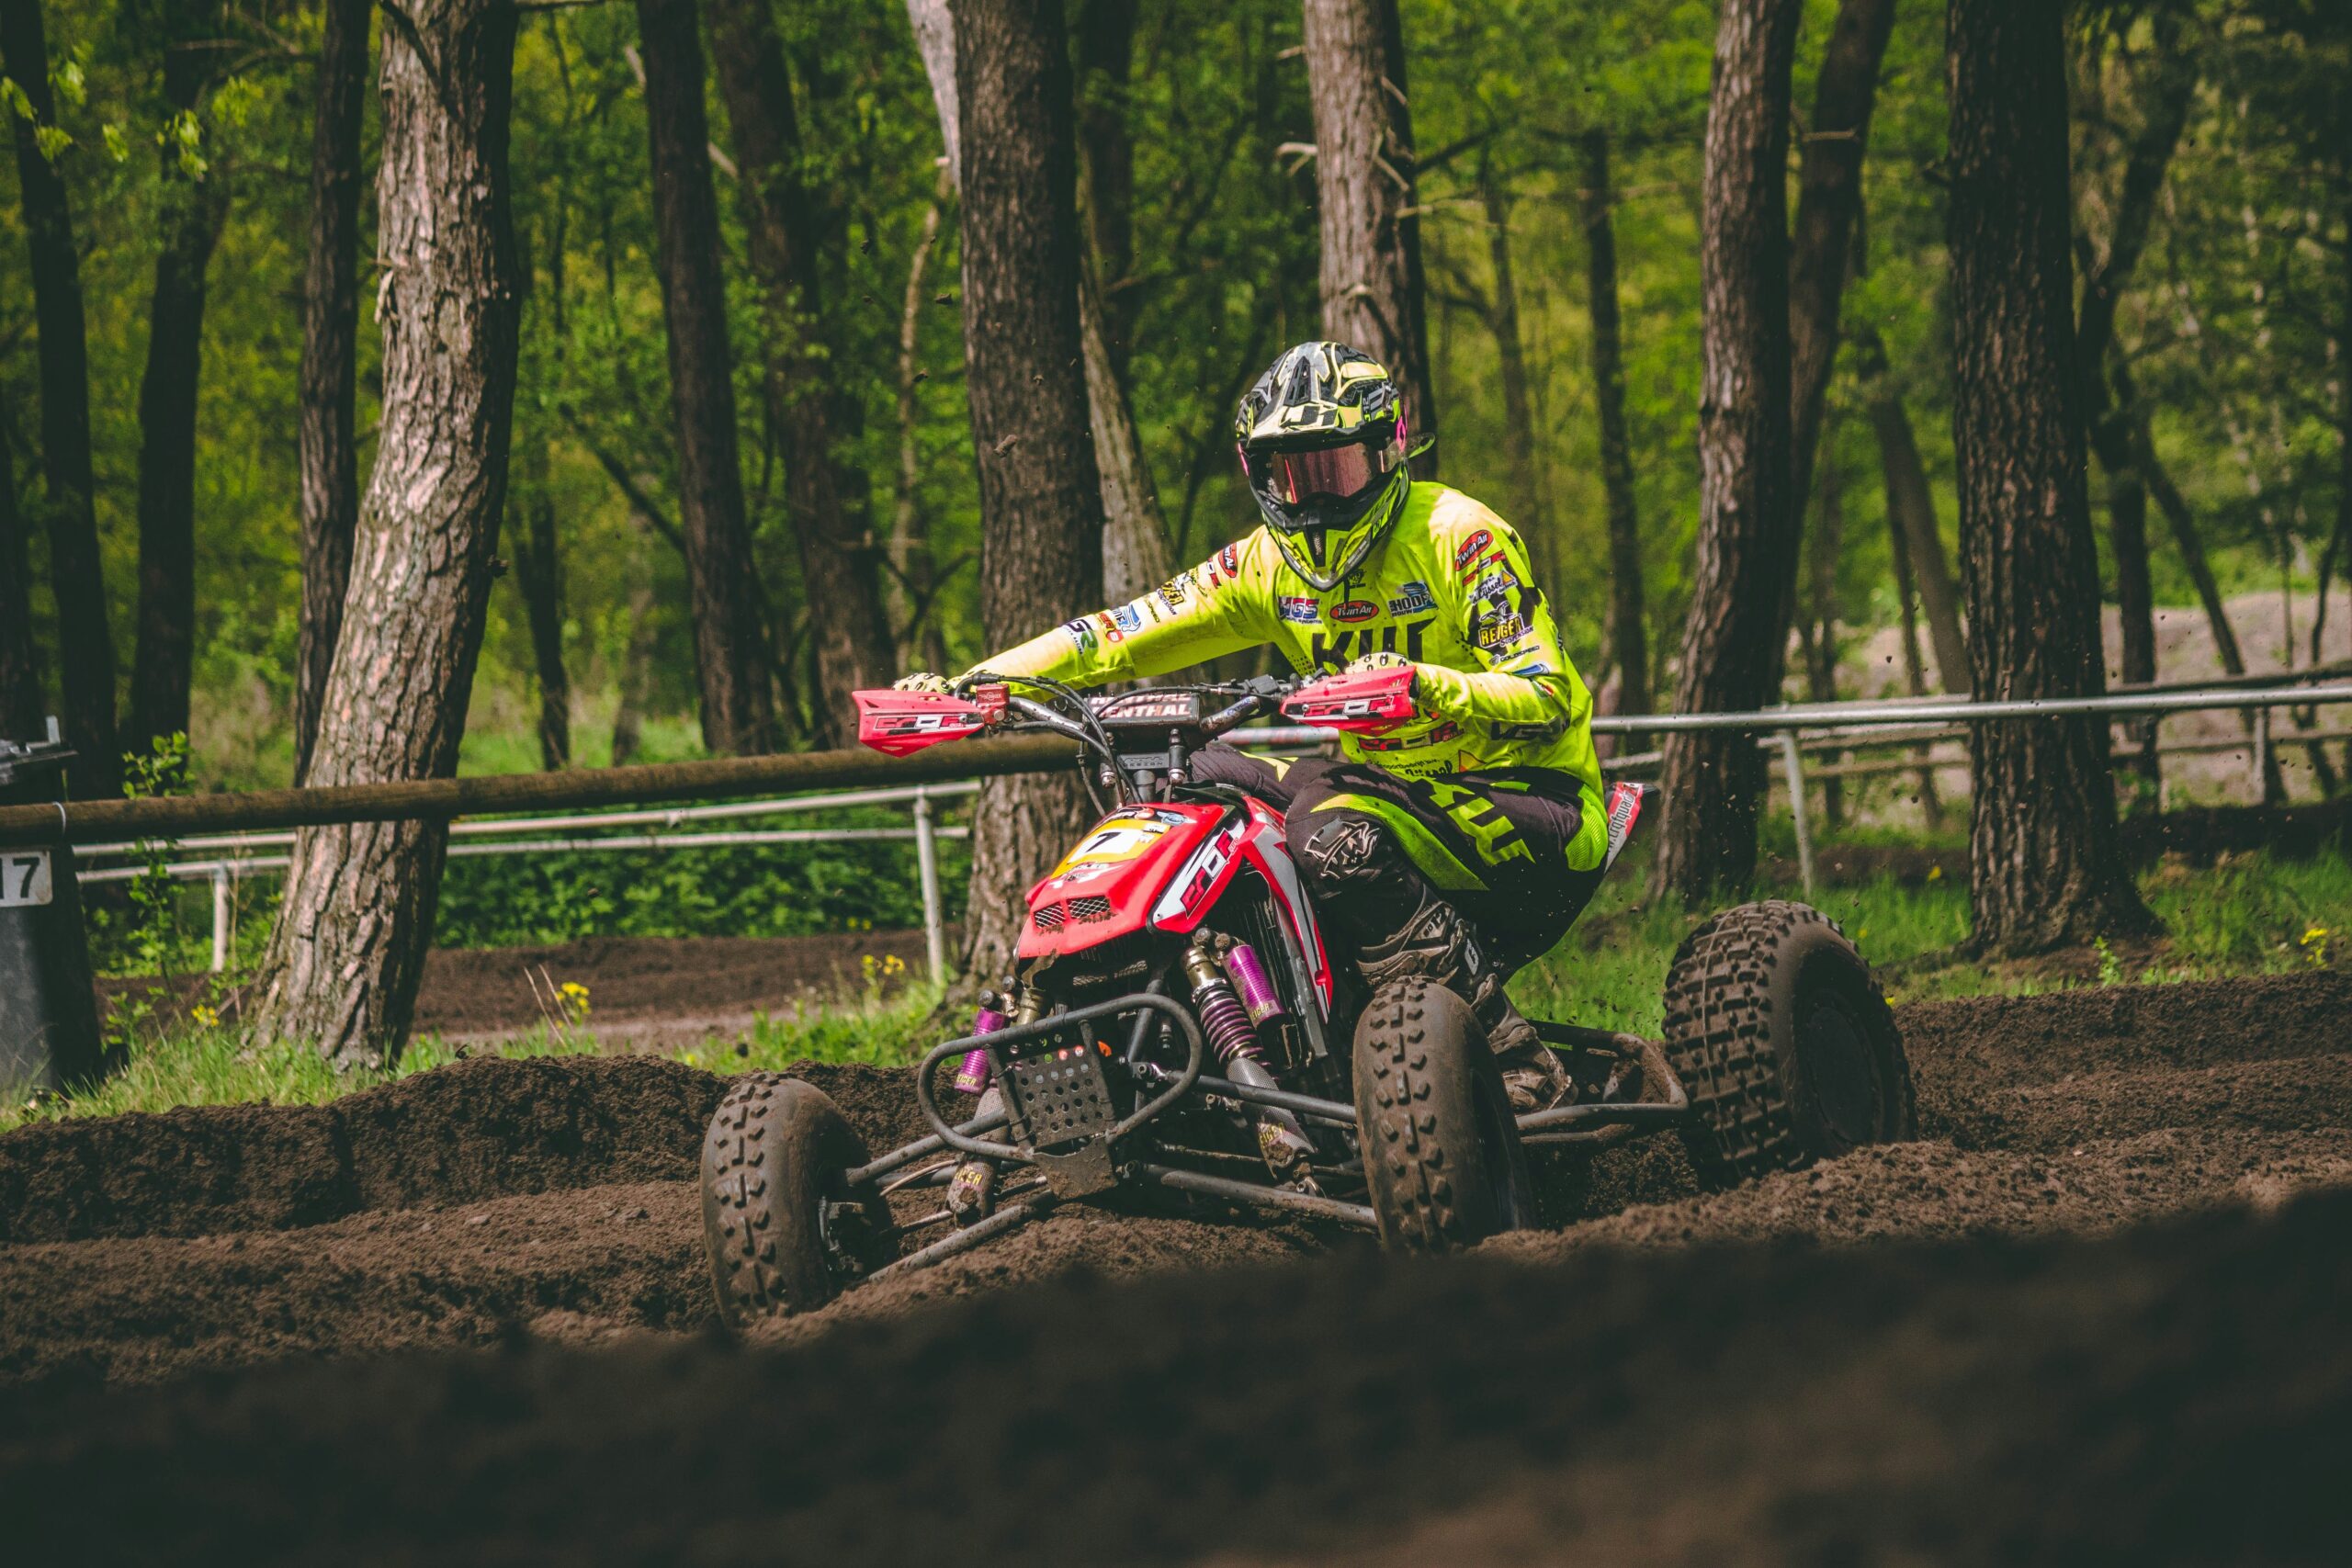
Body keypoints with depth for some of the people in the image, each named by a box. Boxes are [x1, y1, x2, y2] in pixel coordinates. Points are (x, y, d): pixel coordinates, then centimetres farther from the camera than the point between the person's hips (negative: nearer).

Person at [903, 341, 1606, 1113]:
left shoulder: (1459, 536, -13)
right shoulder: (1268, 564, 7)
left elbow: (1548, 700, -22)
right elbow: (1119, 634, 2)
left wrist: (1424, 684, -42)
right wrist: (965, 685, -12)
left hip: (1531, 792, -8)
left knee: (1335, 837, -34)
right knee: (1199, 775, 1)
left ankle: (1519, 1065, -30)